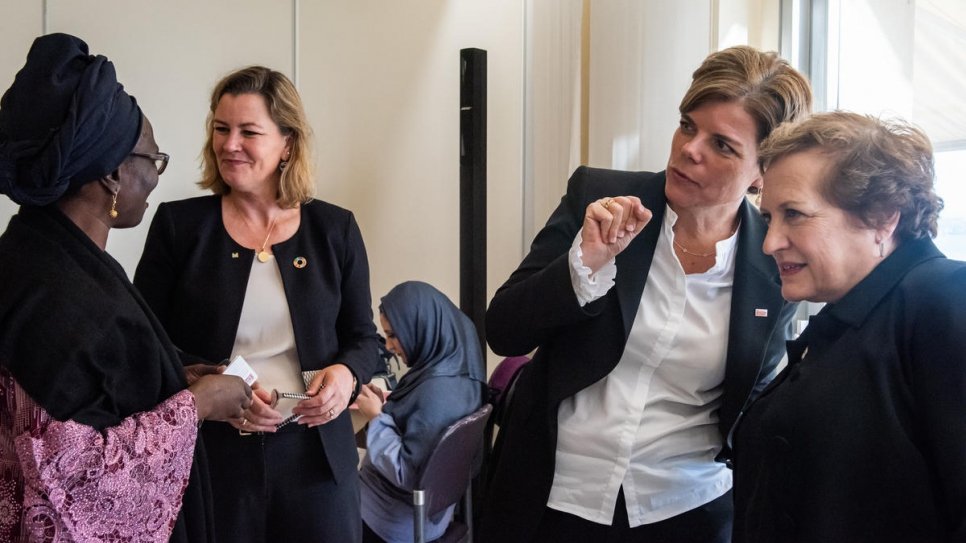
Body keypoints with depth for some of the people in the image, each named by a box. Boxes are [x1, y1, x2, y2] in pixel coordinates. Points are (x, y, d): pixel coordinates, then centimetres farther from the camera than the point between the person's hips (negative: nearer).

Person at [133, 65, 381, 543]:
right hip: (208, 454, -1)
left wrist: (346, 374, -12)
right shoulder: (179, 225, 0)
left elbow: (362, 338, 10)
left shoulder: (335, 229, 4)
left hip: (315, 456, 1)